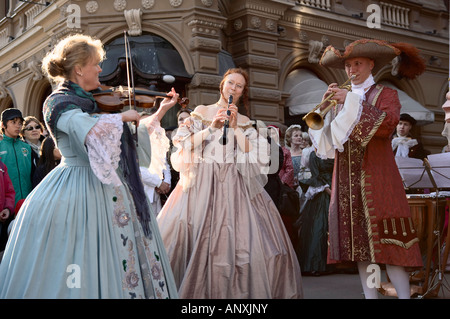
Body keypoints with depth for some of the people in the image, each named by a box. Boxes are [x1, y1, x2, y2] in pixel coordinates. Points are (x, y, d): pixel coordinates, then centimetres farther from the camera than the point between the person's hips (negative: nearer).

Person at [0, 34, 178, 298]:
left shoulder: (95, 101, 14)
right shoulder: (59, 103, -9)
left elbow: (137, 135, 22)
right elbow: (92, 131, -31)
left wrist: (162, 110, 18)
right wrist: (123, 115, -16)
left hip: (113, 188, 8)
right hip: (81, 193, -8)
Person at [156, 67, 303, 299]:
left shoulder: (245, 122, 14)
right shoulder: (201, 112, 10)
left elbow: (253, 154, 2)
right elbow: (183, 144, -1)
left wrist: (235, 127, -6)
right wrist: (212, 127, -10)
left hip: (235, 185, 1)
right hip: (202, 182, -1)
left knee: (242, 238, -8)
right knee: (197, 238, -7)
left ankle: (238, 291, 4)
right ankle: (196, 289, 5)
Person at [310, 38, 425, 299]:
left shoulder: (385, 94, 7)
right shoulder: (341, 99, 19)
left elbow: (388, 124, -14)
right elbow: (331, 137, 10)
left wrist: (353, 101, -14)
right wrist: (325, 108, -4)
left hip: (376, 176, -4)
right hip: (347, 179, 4)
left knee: (386, 238, -10)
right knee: (359, 240, 2)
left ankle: (404, 294, -7)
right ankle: (370, 294, 7)